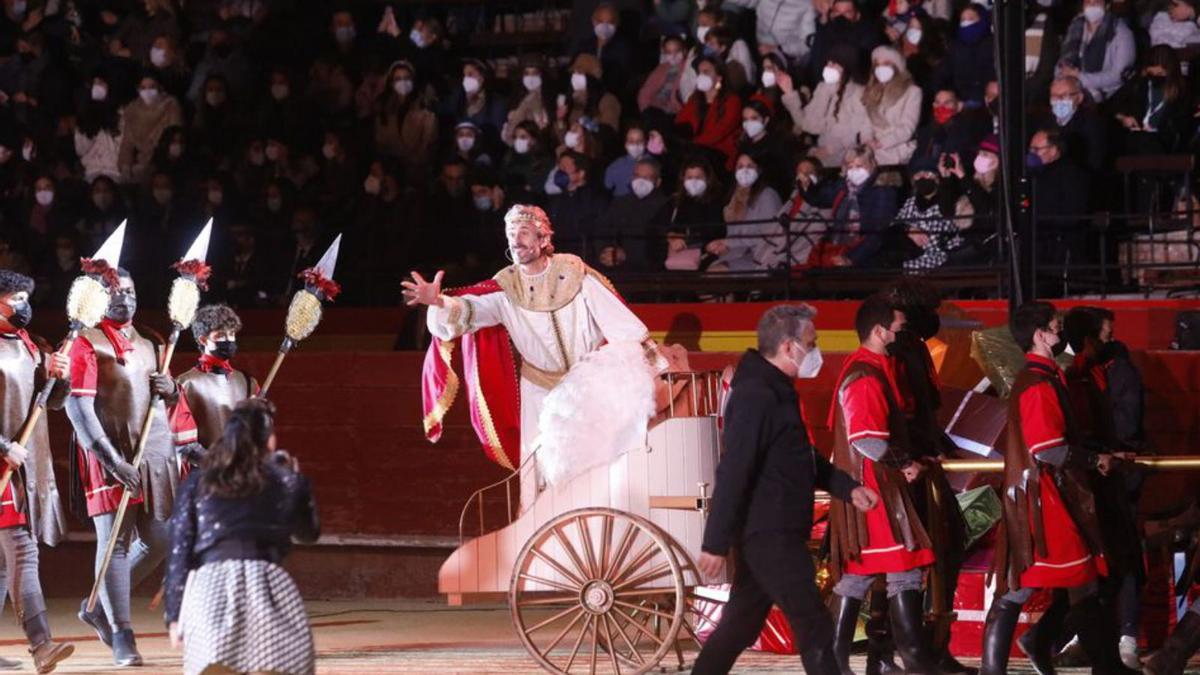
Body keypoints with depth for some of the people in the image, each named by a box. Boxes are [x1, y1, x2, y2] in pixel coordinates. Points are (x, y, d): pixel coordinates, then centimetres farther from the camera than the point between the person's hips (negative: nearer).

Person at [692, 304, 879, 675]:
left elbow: (803, 460, 29)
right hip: (768, 536, -10)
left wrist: (847, 488, 17)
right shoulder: (755, 397, -18)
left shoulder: (778, 393, 16)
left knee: (739, 627, 14)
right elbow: (732, 474, -21)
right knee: (814, 628, -8)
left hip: (777, 535, 10)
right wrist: (716, 544, -23)